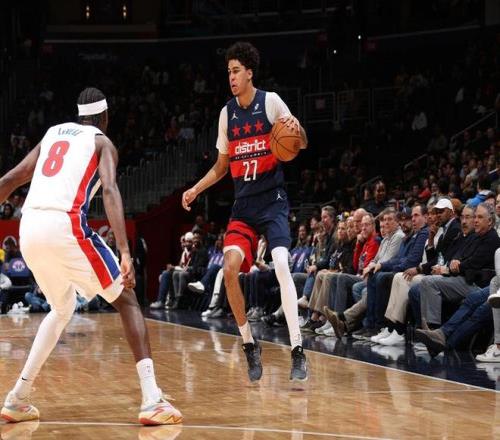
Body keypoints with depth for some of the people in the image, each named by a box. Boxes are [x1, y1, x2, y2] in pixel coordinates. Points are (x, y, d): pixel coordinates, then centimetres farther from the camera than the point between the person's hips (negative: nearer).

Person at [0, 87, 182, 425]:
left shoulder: (53, 134, 27)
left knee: (63, 310, 28)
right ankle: (153, 400, -10)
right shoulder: (102, 142, 10)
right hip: (65, 225, -6)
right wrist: (125, 253, -20)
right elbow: (110, 190, -10)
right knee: (126, 300, 5)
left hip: (29, 228, 6)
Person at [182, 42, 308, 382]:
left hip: (272, 200, -4)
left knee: (281, 265, -22)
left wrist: (297, 129, -27)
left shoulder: (271, 101, -5)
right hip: (243, 204, 4)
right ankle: (249, 345, 3)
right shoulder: (227, 114, 9)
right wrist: (196, 189, 6)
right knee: (230, 268, -13)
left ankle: (298, 351, -20)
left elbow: (302, 144, -4)